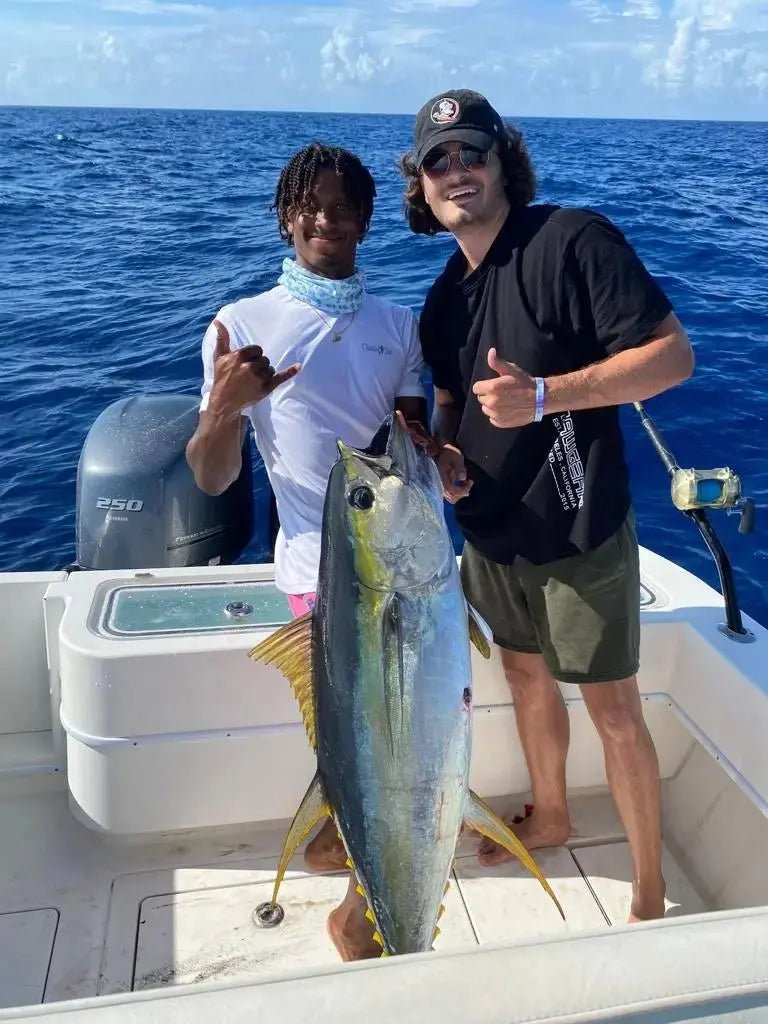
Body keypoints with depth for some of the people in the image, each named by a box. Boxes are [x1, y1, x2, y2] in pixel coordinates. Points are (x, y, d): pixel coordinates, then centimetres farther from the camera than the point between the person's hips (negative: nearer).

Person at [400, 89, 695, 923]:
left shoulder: (573, 238, -15)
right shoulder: (445, 298, 7)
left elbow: (673, 354, -19)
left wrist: (542, 395, -29)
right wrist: (442, 455, -2)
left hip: (578, 533, -7)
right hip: (491, 533, 7)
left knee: (613, 710, 3)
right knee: (526, 676, 22)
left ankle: (650, 897, 22)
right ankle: (549, 816, 46)